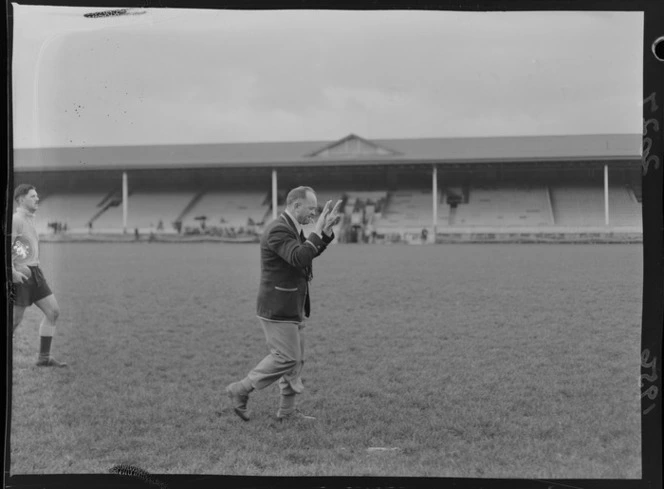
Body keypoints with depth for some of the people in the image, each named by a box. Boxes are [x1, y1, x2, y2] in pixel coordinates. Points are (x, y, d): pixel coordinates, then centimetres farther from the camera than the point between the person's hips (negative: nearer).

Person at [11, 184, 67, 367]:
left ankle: (44, 357, 4)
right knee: (15, 319, -3)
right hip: (20, 275, -9)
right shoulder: (15, 219, -12)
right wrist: (13, 272, -24)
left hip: (34, 273, 9)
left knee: (53, 311, 1)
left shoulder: (28, 220, 18)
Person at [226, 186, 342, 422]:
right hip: (277, 309, -10)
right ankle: (240, 390, 4)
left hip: (290, 308, 10)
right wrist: (318, 230, -27)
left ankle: (287, 410, 18)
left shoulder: (290, 228, 11)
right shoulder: (277, 230, -21)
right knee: (286, 358, -7)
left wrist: (327, 229, 3)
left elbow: (312, 252, 18)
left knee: (295, 358, 11)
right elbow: (299, 258, -33)